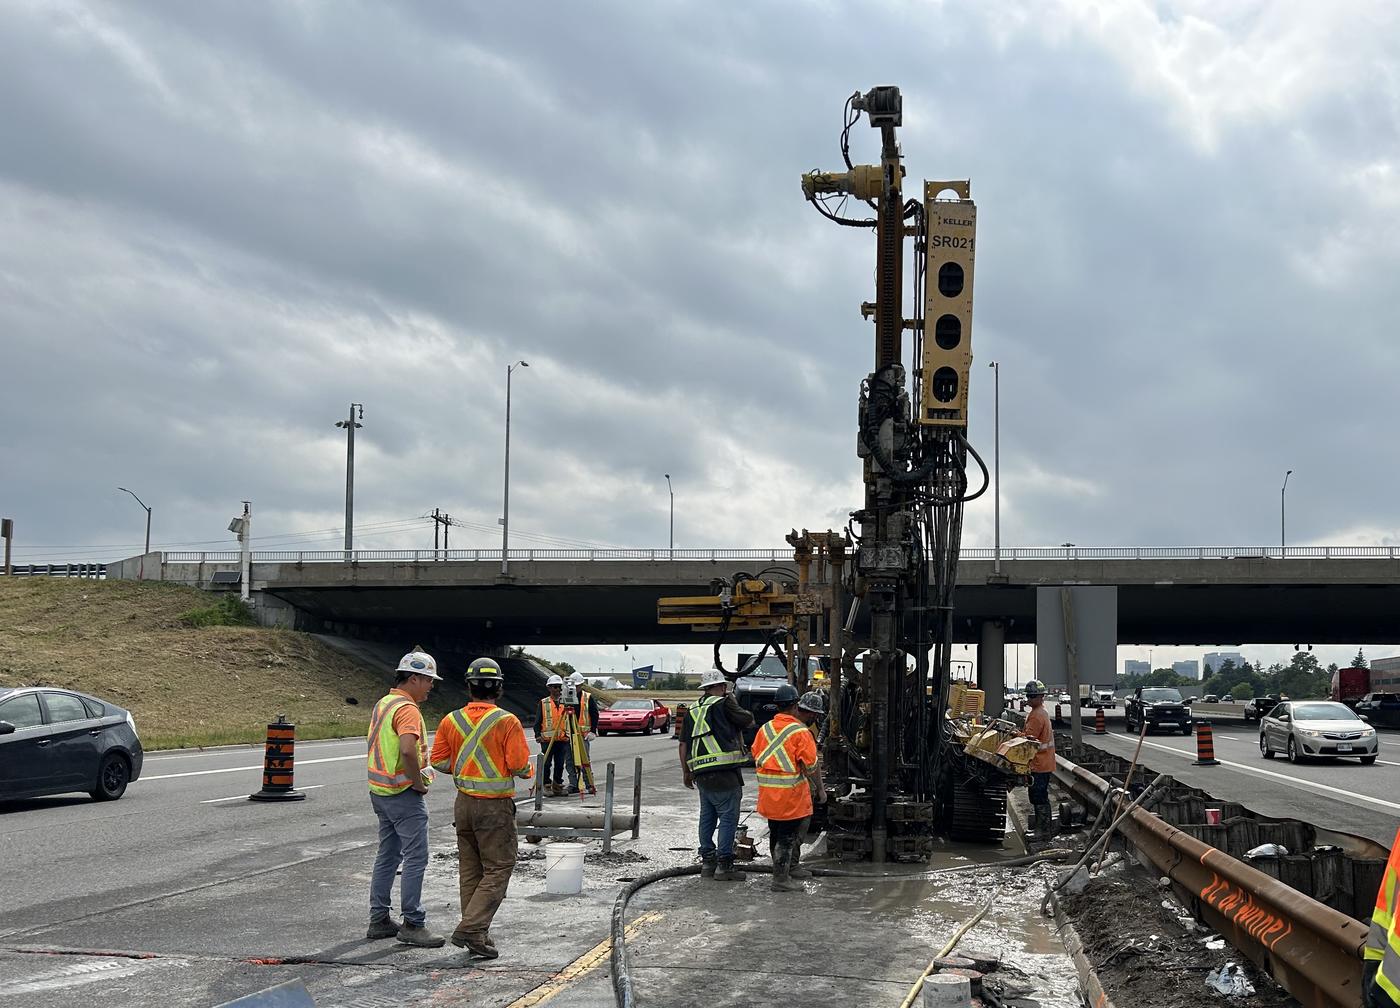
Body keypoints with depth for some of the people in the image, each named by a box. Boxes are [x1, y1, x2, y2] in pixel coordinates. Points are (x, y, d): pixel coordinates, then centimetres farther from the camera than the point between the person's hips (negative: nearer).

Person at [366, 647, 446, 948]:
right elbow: (408, 750, -34)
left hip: (380, 791, 10)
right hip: (405, 794, -10)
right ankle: (413, 924, -4)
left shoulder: (382, 704, 13)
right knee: (416, 858, -5)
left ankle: (379, 920, 21)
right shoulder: (407, 709, -18)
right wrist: (419, 784, -20)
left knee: (388, 855, 16)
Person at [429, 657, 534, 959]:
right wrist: (529, 770, 7)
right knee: (498, 869, 0)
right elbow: (519, 765, -16)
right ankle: (470, 929, -11)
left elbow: (439, 761, 2)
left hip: (464, 803, 6)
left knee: (470, 869, 14)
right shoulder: (507, 722, -14)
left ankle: (477, 933, 17)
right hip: (496, 806, -6)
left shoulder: (451, 721, 1)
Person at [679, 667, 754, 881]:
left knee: (707, 817, 15)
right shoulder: (724, 704, -5)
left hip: (701, 773, 7)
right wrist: (732, 700, 18)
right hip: (724, 773, -7)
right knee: (728, 818, -3)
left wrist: (686, 772, 25)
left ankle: (707, 862, 20)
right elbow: (748, 721, 5)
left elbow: (683, 745, 16)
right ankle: (724, 865, -4)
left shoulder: (691, 711, 16)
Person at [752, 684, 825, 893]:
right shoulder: (801, 732, -12)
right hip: (791, 793, -7)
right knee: (787, 837, -1)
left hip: (767, 794, 7)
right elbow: (811, 766, -11)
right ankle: (781, 879, 1)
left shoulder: (764, 729, 6)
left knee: (776, 834, 17)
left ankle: (787, 868, 29)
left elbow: (755, 756, 14)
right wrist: (820, 789, 2)